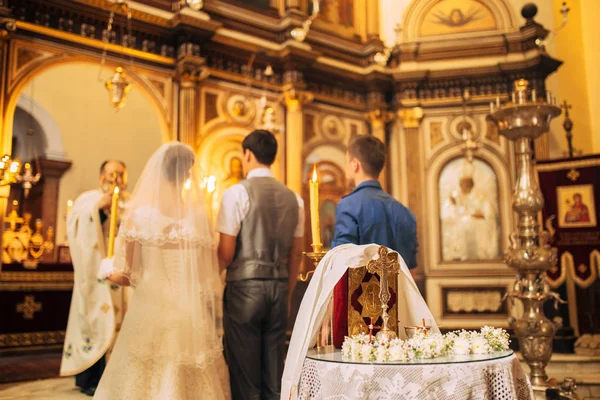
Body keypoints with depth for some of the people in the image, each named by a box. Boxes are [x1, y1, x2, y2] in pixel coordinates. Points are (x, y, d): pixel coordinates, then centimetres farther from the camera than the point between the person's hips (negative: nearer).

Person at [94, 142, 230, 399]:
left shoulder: (138, 214, -6)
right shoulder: (199, 215, -4)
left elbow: (127, 275, -2)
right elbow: (210, 273, 0)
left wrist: (107, 273, 19)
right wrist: (213, 316, 15)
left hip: (150, 308, 0)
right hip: (191, 314, 1)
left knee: (144, 379, 12)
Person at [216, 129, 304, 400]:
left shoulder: (237, 193, -8)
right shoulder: (293, 198, 7)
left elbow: (226, 253, -11)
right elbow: (296, 254, 10)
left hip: (245, 287, -5)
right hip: (279, 288, 5)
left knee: (244, 373, 4)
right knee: (274, 373, 13)